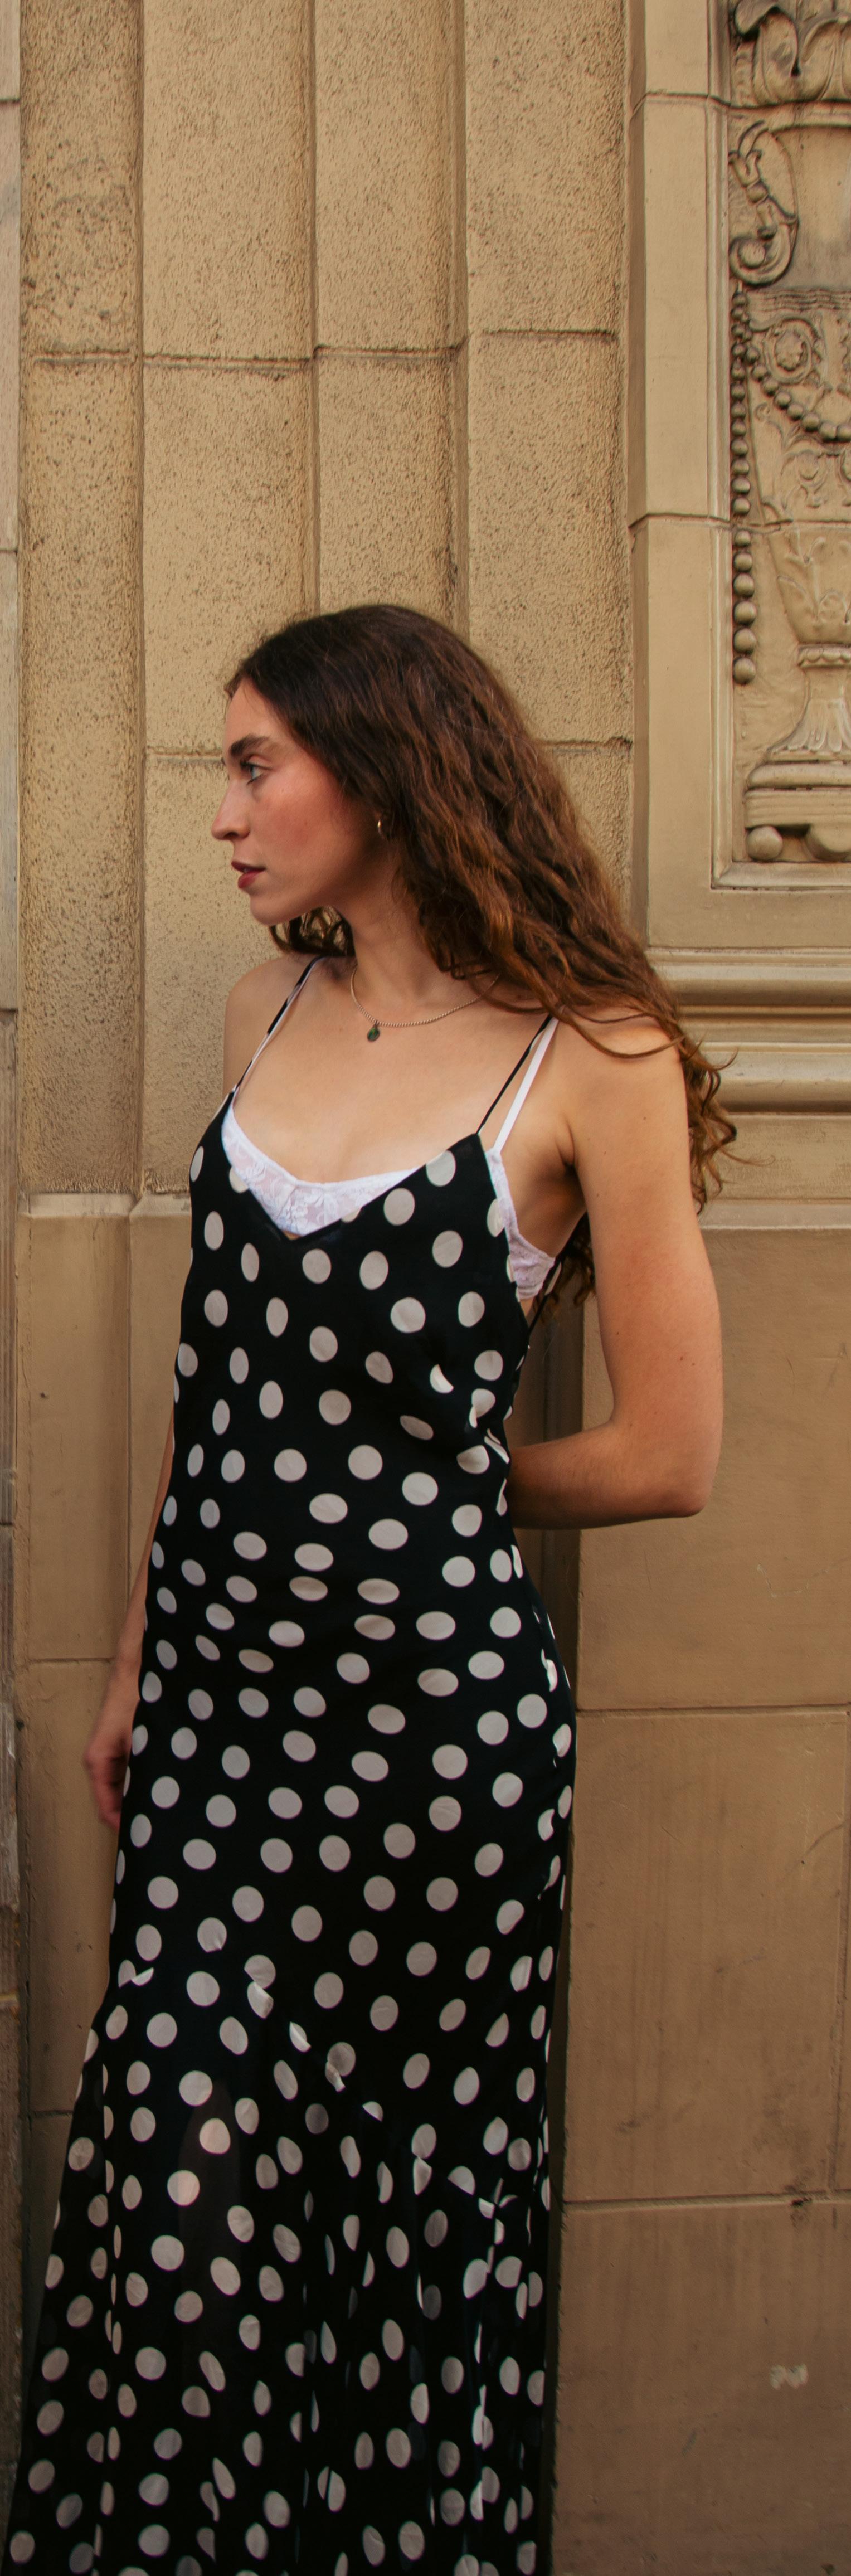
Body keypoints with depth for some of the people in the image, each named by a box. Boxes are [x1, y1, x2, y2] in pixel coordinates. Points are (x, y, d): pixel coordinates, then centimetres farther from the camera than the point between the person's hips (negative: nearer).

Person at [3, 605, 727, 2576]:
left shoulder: (592, 1060, -10)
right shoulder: (272, 1014, 8)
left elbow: (667, 1457, -7)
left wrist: (436, 1477, 5)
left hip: (424, 1693, -5)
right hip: (220, 1678, 5)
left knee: (409, 2173, 9)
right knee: (185, 2178, 7)